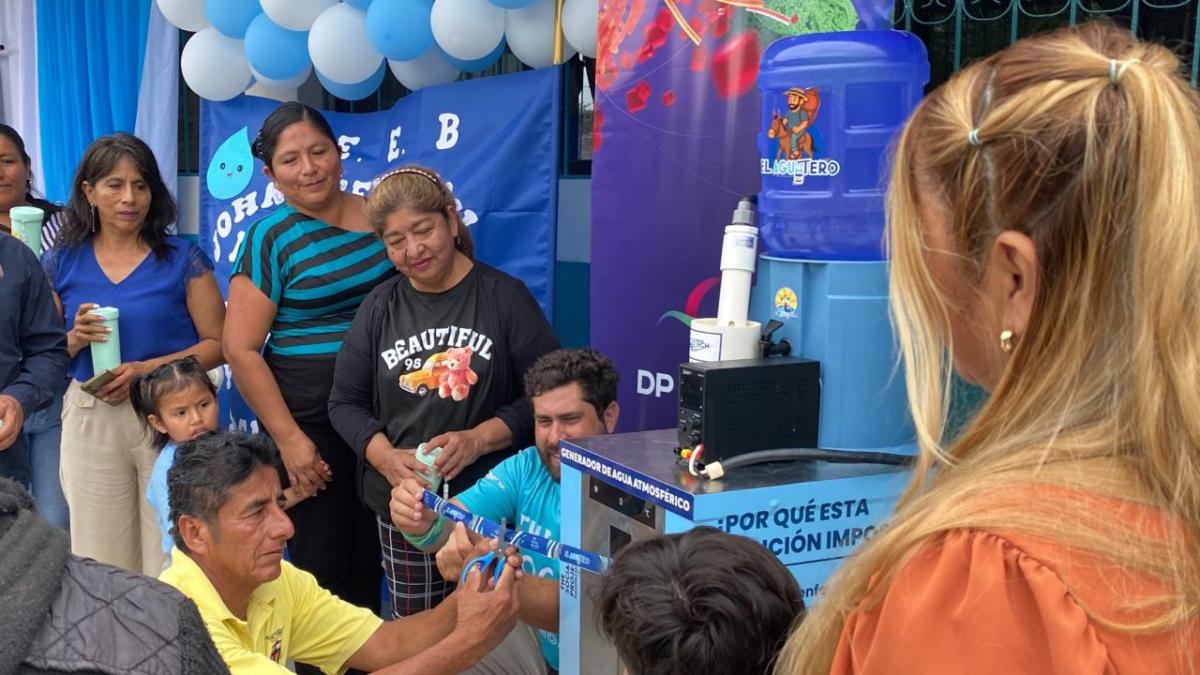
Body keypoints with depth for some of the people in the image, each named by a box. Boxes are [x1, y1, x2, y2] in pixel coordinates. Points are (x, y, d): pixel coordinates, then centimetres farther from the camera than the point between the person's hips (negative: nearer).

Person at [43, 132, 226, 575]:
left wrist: (149, 369, -15)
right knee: (98, 563, 8)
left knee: (170, 561, 0)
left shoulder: (183, 259, 0)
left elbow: (217, 343, -4)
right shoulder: (61, 264, 7)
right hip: (90, 420, 2)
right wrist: (75, 339, -10)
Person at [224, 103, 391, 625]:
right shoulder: (271, 237, -8)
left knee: (370, 560, 14)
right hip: (309, 422, -4)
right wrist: (288, 437, -13)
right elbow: (241, 350, -10)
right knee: (320, 564, 4)